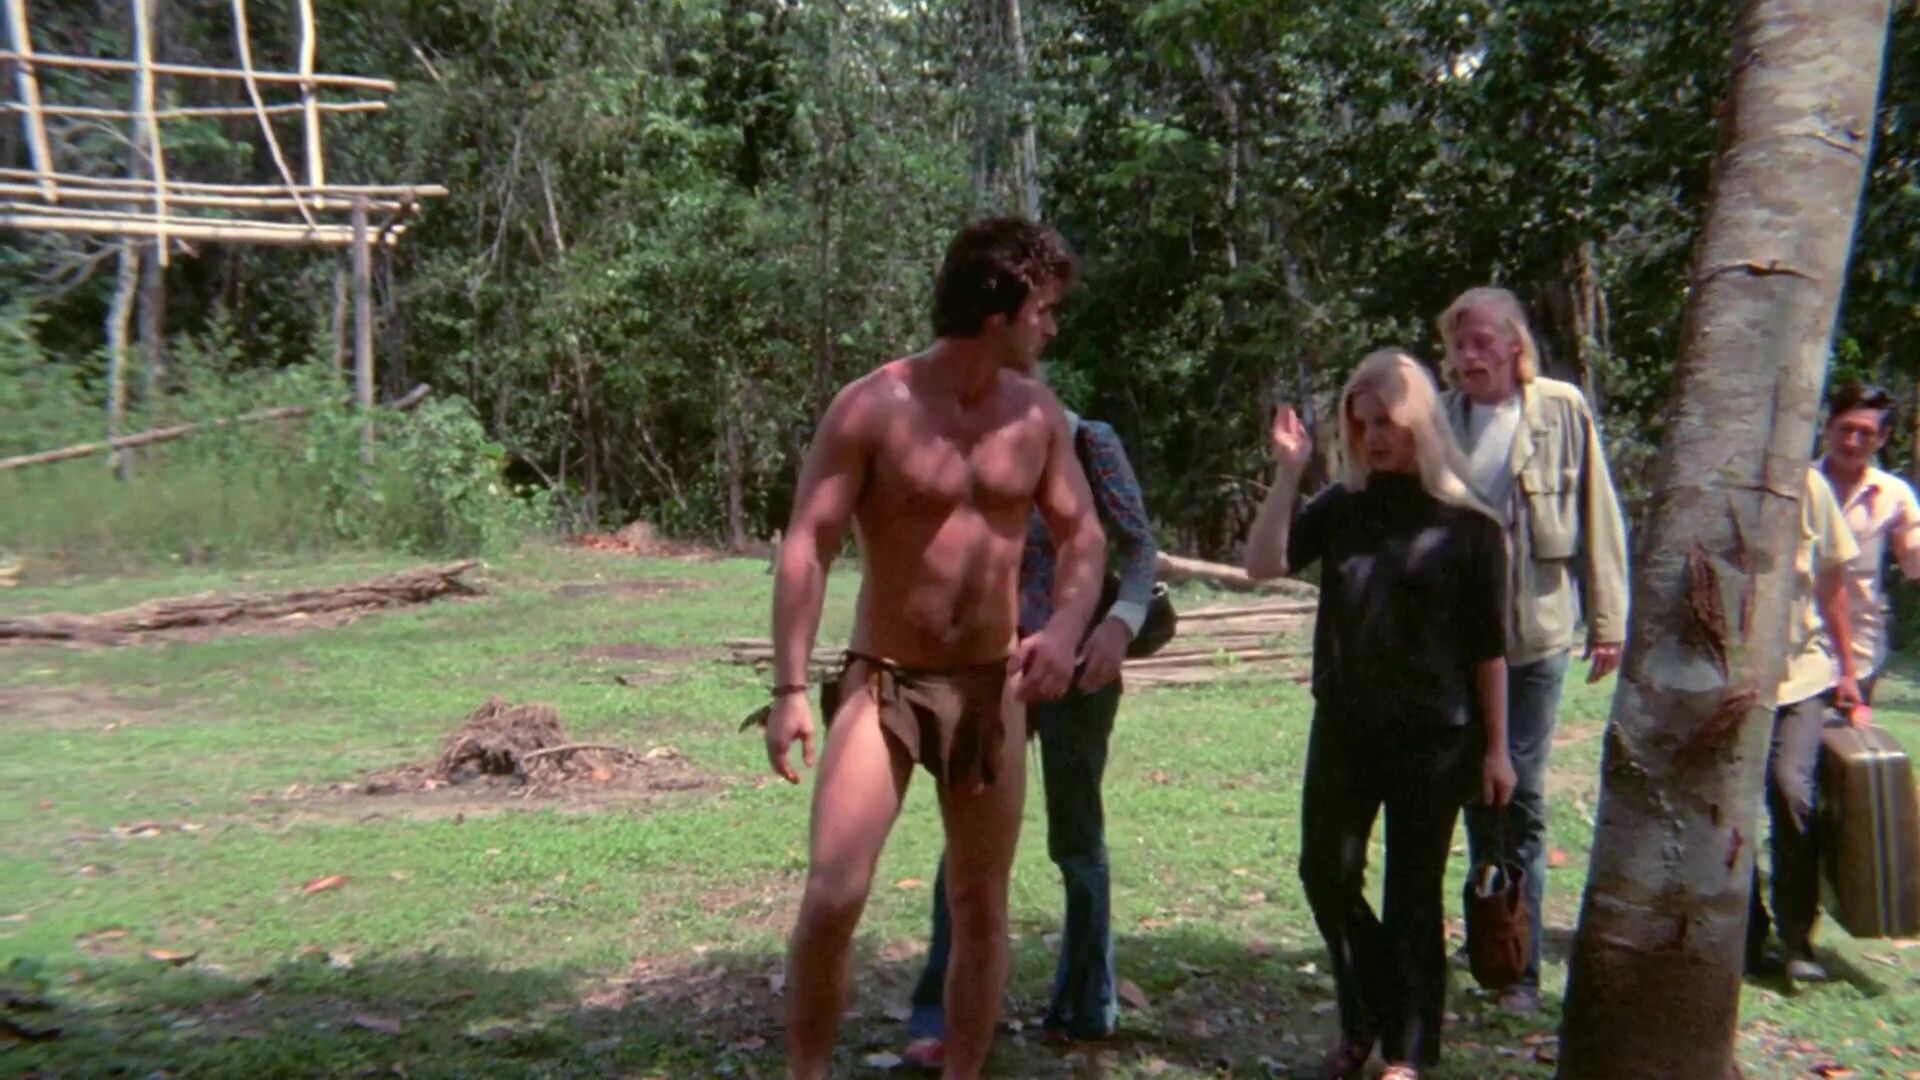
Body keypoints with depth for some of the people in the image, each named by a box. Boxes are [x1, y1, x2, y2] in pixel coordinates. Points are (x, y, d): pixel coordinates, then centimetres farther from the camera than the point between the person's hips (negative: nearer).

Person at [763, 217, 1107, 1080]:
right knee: (832, 897, -12)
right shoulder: (871, 408, -12)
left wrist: (1065, 629, -13)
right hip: (882, 682, -4)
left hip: (991, 687, 4)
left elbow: (1083, 536, 8)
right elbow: (806, 548, -13)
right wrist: (789, 689, -20)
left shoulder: (1037, 414, 2)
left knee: (981, 907, 10)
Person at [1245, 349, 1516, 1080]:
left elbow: (1488, 646, -3)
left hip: (1433, 735, -3)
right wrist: (1287, 473, -18)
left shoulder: (1467, 523, -6)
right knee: (1327, 872, 7)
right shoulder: (1343, 506, 3)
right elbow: (1263, 565, -10)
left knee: (1413, 895, 6)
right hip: (1344, 727, 4)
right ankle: (1364, 1021, 31)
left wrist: (1496, 746, -3)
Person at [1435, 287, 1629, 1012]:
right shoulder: (1442, 419, 0)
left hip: (1534, 633, -2)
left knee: (1520, 796, 3)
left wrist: (1608, 620, -2)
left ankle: (1521, 965, 14)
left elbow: (1597, 518, -1)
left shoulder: (1561, 410, -4)